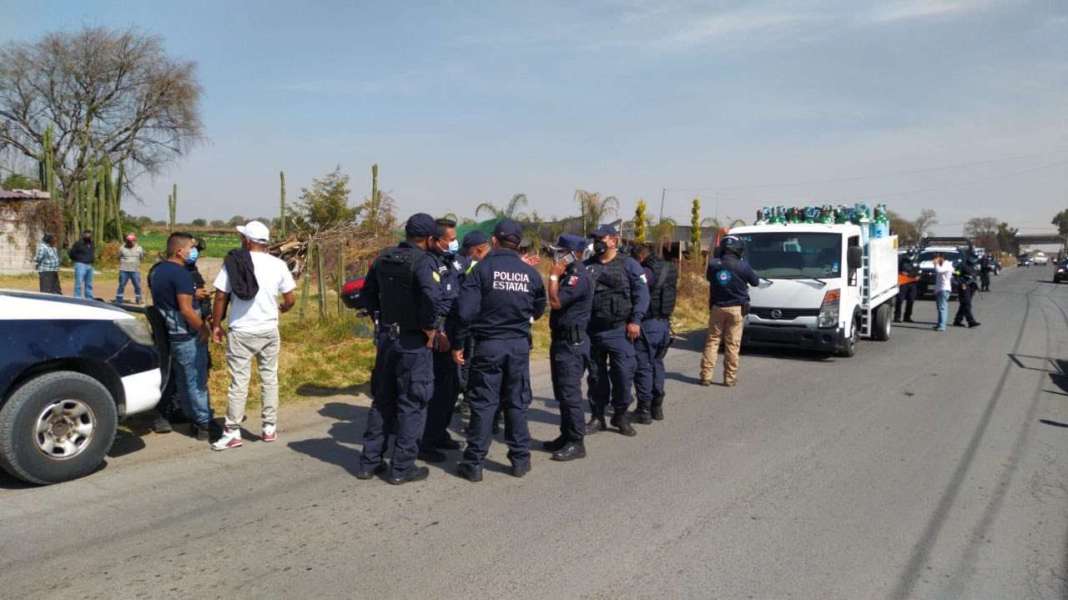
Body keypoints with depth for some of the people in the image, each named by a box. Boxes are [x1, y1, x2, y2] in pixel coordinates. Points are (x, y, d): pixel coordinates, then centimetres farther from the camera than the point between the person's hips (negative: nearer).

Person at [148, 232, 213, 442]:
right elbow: (186, 310, -25)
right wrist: (204, 328, -14)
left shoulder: (156, 271, 10)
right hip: (187, 337, -9)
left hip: (168, 335, 9)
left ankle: (193, 419, 25)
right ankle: (204, 424, 5)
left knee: (183, 381, 16)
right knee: (197, 382, -1)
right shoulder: (180, 273, -20)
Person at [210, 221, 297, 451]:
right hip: (269, 331, 2)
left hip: (241, 332, -2)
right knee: (269, 379, 12)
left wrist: (216, 324, 5)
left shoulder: (233, 263, -7)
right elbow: (291, 300, -1)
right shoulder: (278, 265, -3)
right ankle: (270, 427, 18)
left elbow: (221, 297, -7)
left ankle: (232, 433, 8)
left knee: (239, 382, 3)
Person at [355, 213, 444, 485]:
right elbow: (433, 297, -31)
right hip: (413, 341, -7)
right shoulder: (423, 261, -16)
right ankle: (402, 467, 10)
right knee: (412, 404, 4)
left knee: (382, 400, 17)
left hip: (386, 337, 7)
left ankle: (370, 462, 23)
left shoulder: (384, 258, 7)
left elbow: (368, 291, 16)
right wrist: (431, 329, -17)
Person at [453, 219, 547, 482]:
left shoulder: (483, 268, -9)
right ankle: (520, 459, 20)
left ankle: (474, 463, 9)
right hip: (520, 344, 2)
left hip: (488, 344, -2)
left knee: (483, 403, 4)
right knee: (517, 402, 13)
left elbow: (466, 310, -13)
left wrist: (459, 344, -5)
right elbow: (539, 309, 11)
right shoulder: (530, 273, 1)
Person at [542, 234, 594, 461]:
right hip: (562, 339, 10)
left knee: (570, 393, -7)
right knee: (562, 392, 16)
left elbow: (556, 302, -23)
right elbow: (556, 301, 19)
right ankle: (566, 436, 26)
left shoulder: (578, 276, -17)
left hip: (572, 342, -10)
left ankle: (576, 443, 0)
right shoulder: (569, 274, 14)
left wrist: (553, 275, -15)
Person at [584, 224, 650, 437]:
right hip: (592, 330, 3)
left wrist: (635, 321, -11)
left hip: (619, 331, -3)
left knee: (623, 373, -3)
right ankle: (597, 417, 21)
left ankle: (620, 415, 15)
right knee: (596, 375, 10)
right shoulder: (587, 266, 11)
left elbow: (642, 294, -4)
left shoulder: (629, 265, 1)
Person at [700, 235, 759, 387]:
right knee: (732, 344, 4)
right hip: (736, 309, -2)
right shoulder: (742, 266, -12)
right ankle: (730, 378, 8)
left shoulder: (713, 264, -5)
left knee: (712, 342, 9)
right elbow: (755, 282, 3)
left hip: (717, 308, 2)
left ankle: (706, 376, 6)